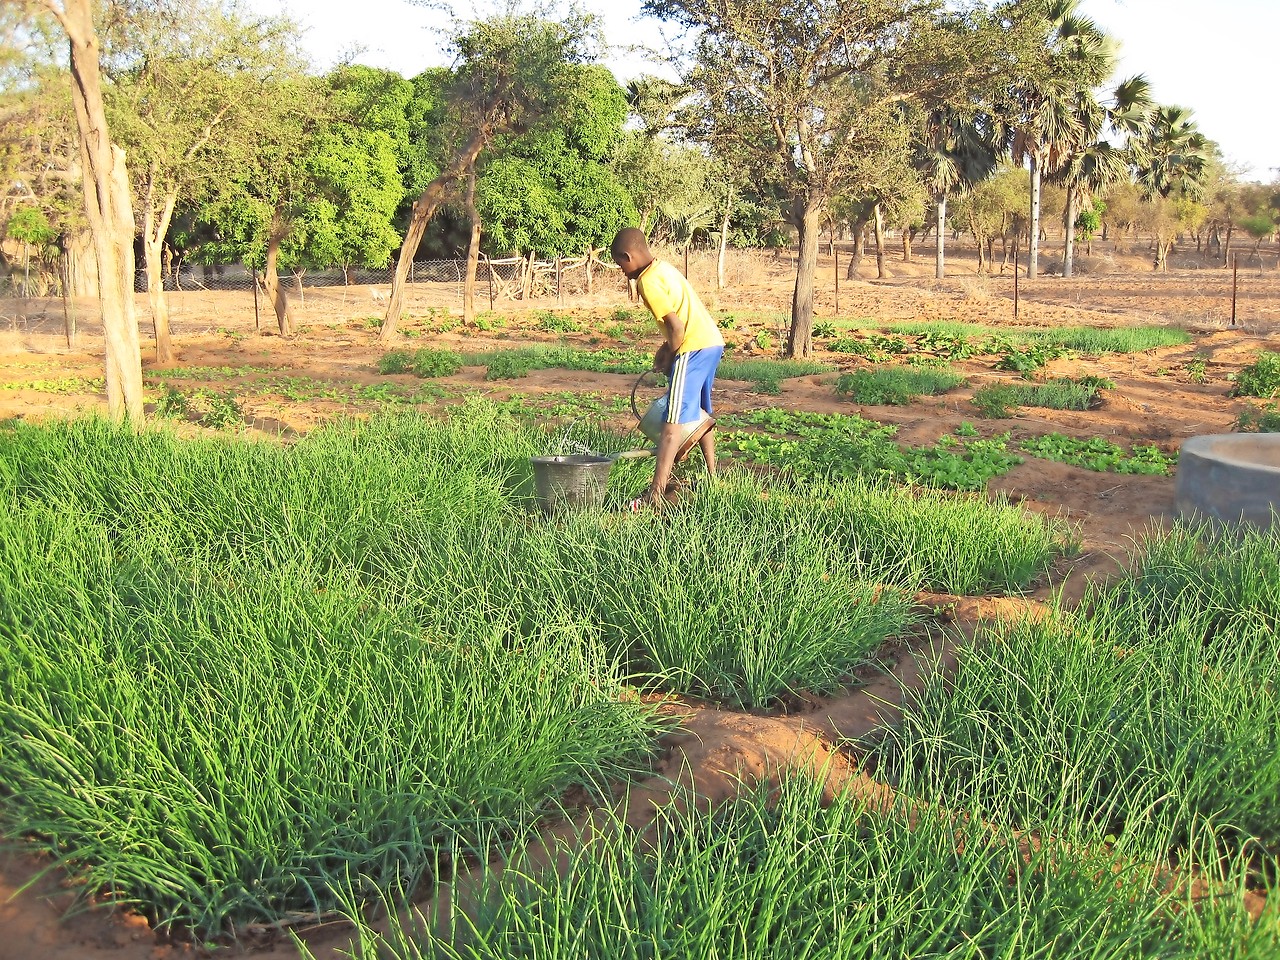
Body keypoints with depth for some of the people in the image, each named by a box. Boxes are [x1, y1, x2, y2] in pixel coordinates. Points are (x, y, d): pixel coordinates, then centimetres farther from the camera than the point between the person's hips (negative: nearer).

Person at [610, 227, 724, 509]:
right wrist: (666, 349, 13)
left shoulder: (648, 282, -14)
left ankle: (655, 495, -16)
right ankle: (712, 478, 36)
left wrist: (668, 358, -2)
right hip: (713, 342, 10)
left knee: (673, 423, -13)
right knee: (700, 415, 24)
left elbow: (677, 328, -18)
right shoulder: (664, 268, 15)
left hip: (693, 348, -10)